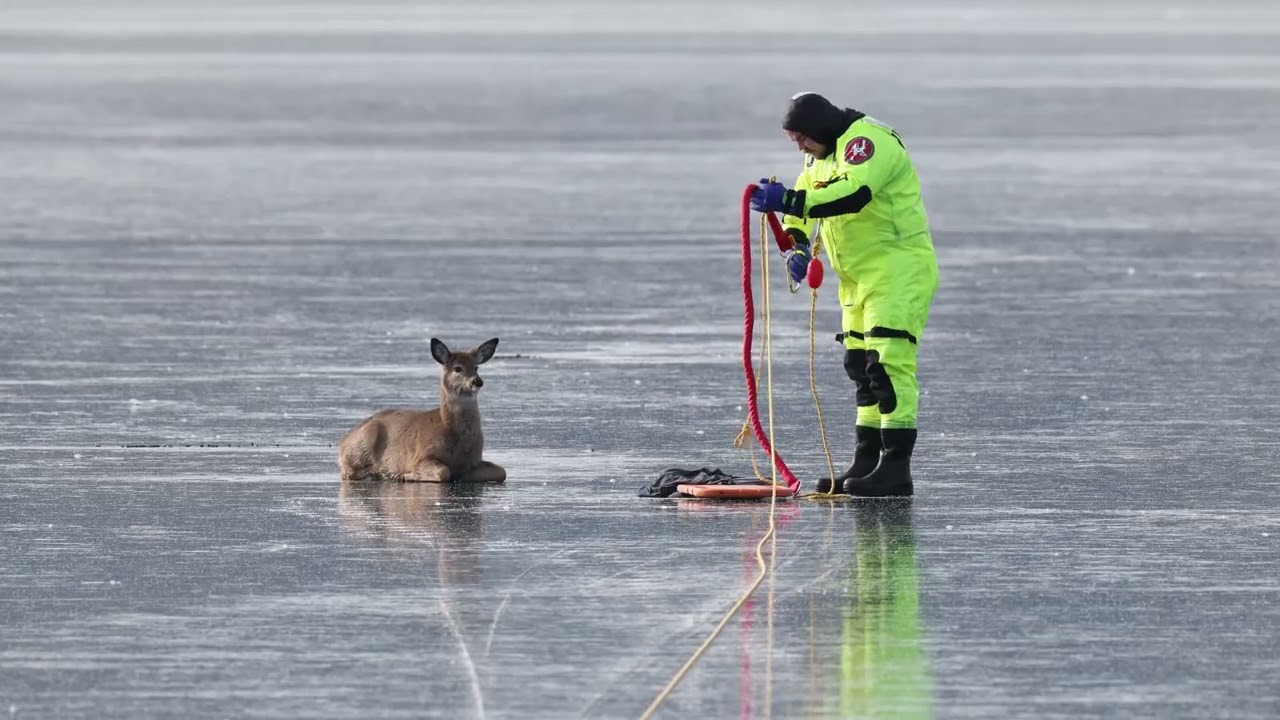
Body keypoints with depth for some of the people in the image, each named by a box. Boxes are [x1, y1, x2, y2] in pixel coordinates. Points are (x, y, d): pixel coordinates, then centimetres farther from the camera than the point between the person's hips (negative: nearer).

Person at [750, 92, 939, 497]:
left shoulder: (868, 141, -17)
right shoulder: (820, 155, 15)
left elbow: (853, 193, -34)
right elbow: (801, 208, 15)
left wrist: (788, 200, -37)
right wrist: (796, 246, -6)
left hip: (898, 269, -10)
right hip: (859, 277, 10)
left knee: (889, 363, -15)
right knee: (861, 365, 12)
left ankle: (896, 469, -17)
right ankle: (866, 463, 18)